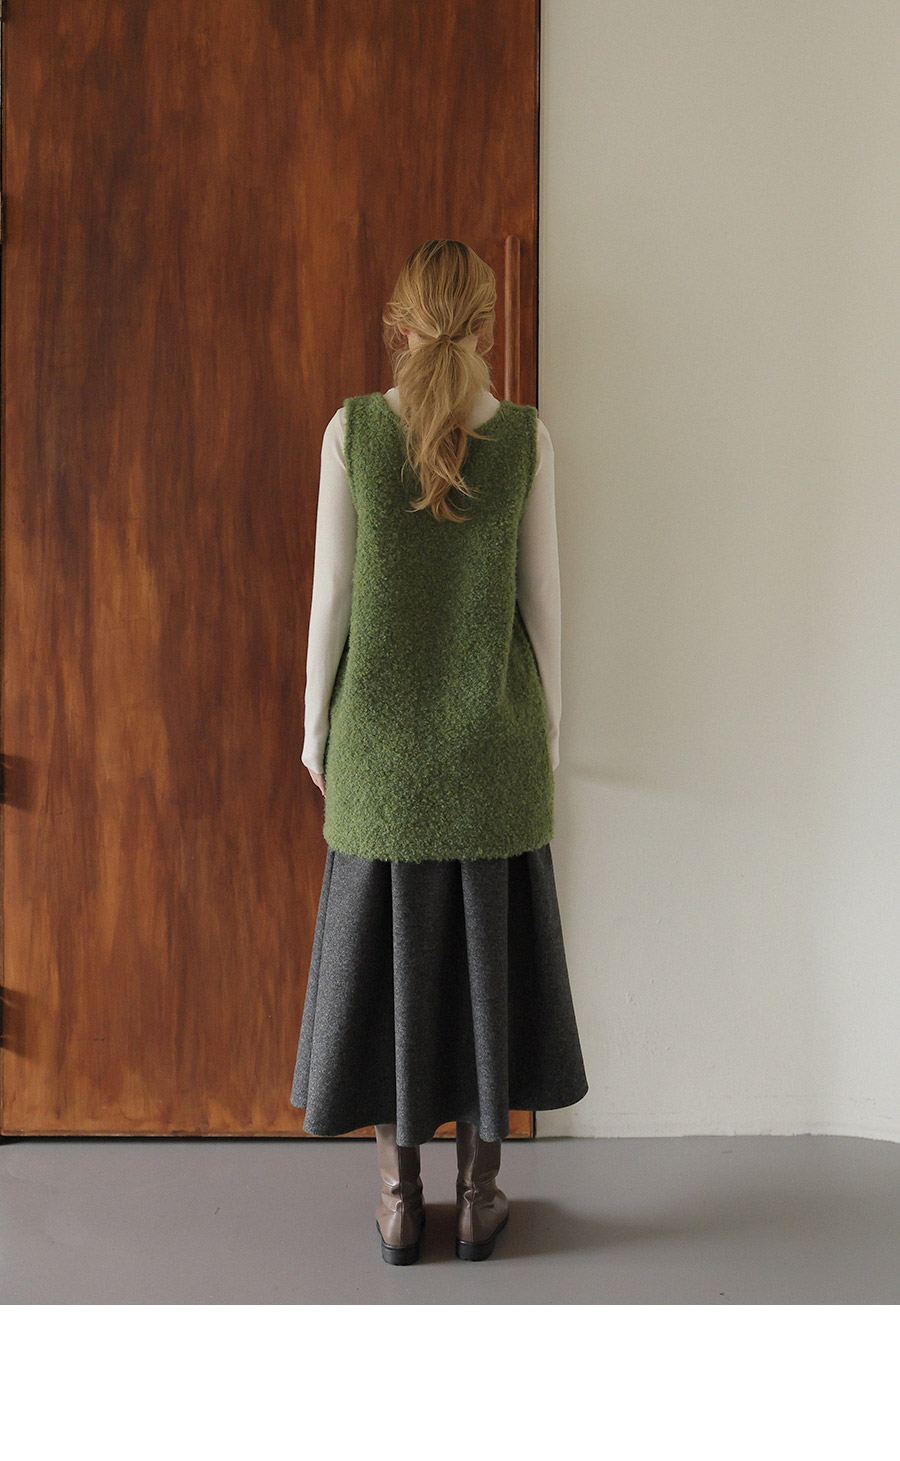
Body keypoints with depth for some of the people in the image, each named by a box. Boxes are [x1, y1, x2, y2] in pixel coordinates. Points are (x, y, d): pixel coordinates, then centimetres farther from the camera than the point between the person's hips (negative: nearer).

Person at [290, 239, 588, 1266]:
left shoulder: (353, 428, -5)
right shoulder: (525, 436, -3)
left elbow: (332, 592, -4)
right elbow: (540, 598, -1)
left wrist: (315, 725, 7)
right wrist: (548, 731, 10)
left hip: (382, 741, 0)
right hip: (492, 742, 1)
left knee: (384, 953, 11)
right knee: (487, 953, 12)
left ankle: (399, 1202, 22)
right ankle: (478, 1198, 23)